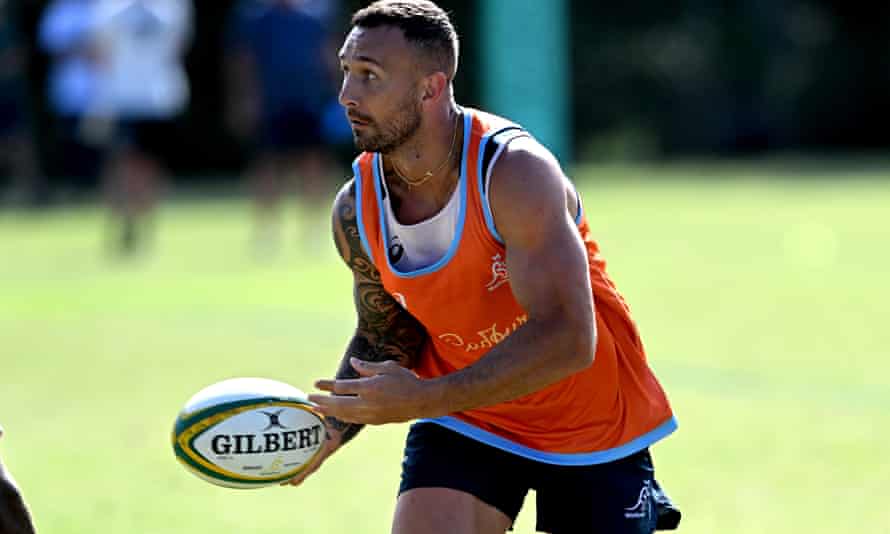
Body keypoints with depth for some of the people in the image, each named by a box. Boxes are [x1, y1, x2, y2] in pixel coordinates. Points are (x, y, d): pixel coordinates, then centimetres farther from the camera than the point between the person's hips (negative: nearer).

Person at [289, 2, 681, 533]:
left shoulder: (513, 171, -27)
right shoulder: (356, 211, -10)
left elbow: (567, 340, -34)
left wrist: (422, 400, -36)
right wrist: (330, 427, -13)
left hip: (595, 424, -3)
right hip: (466, 424, 3)